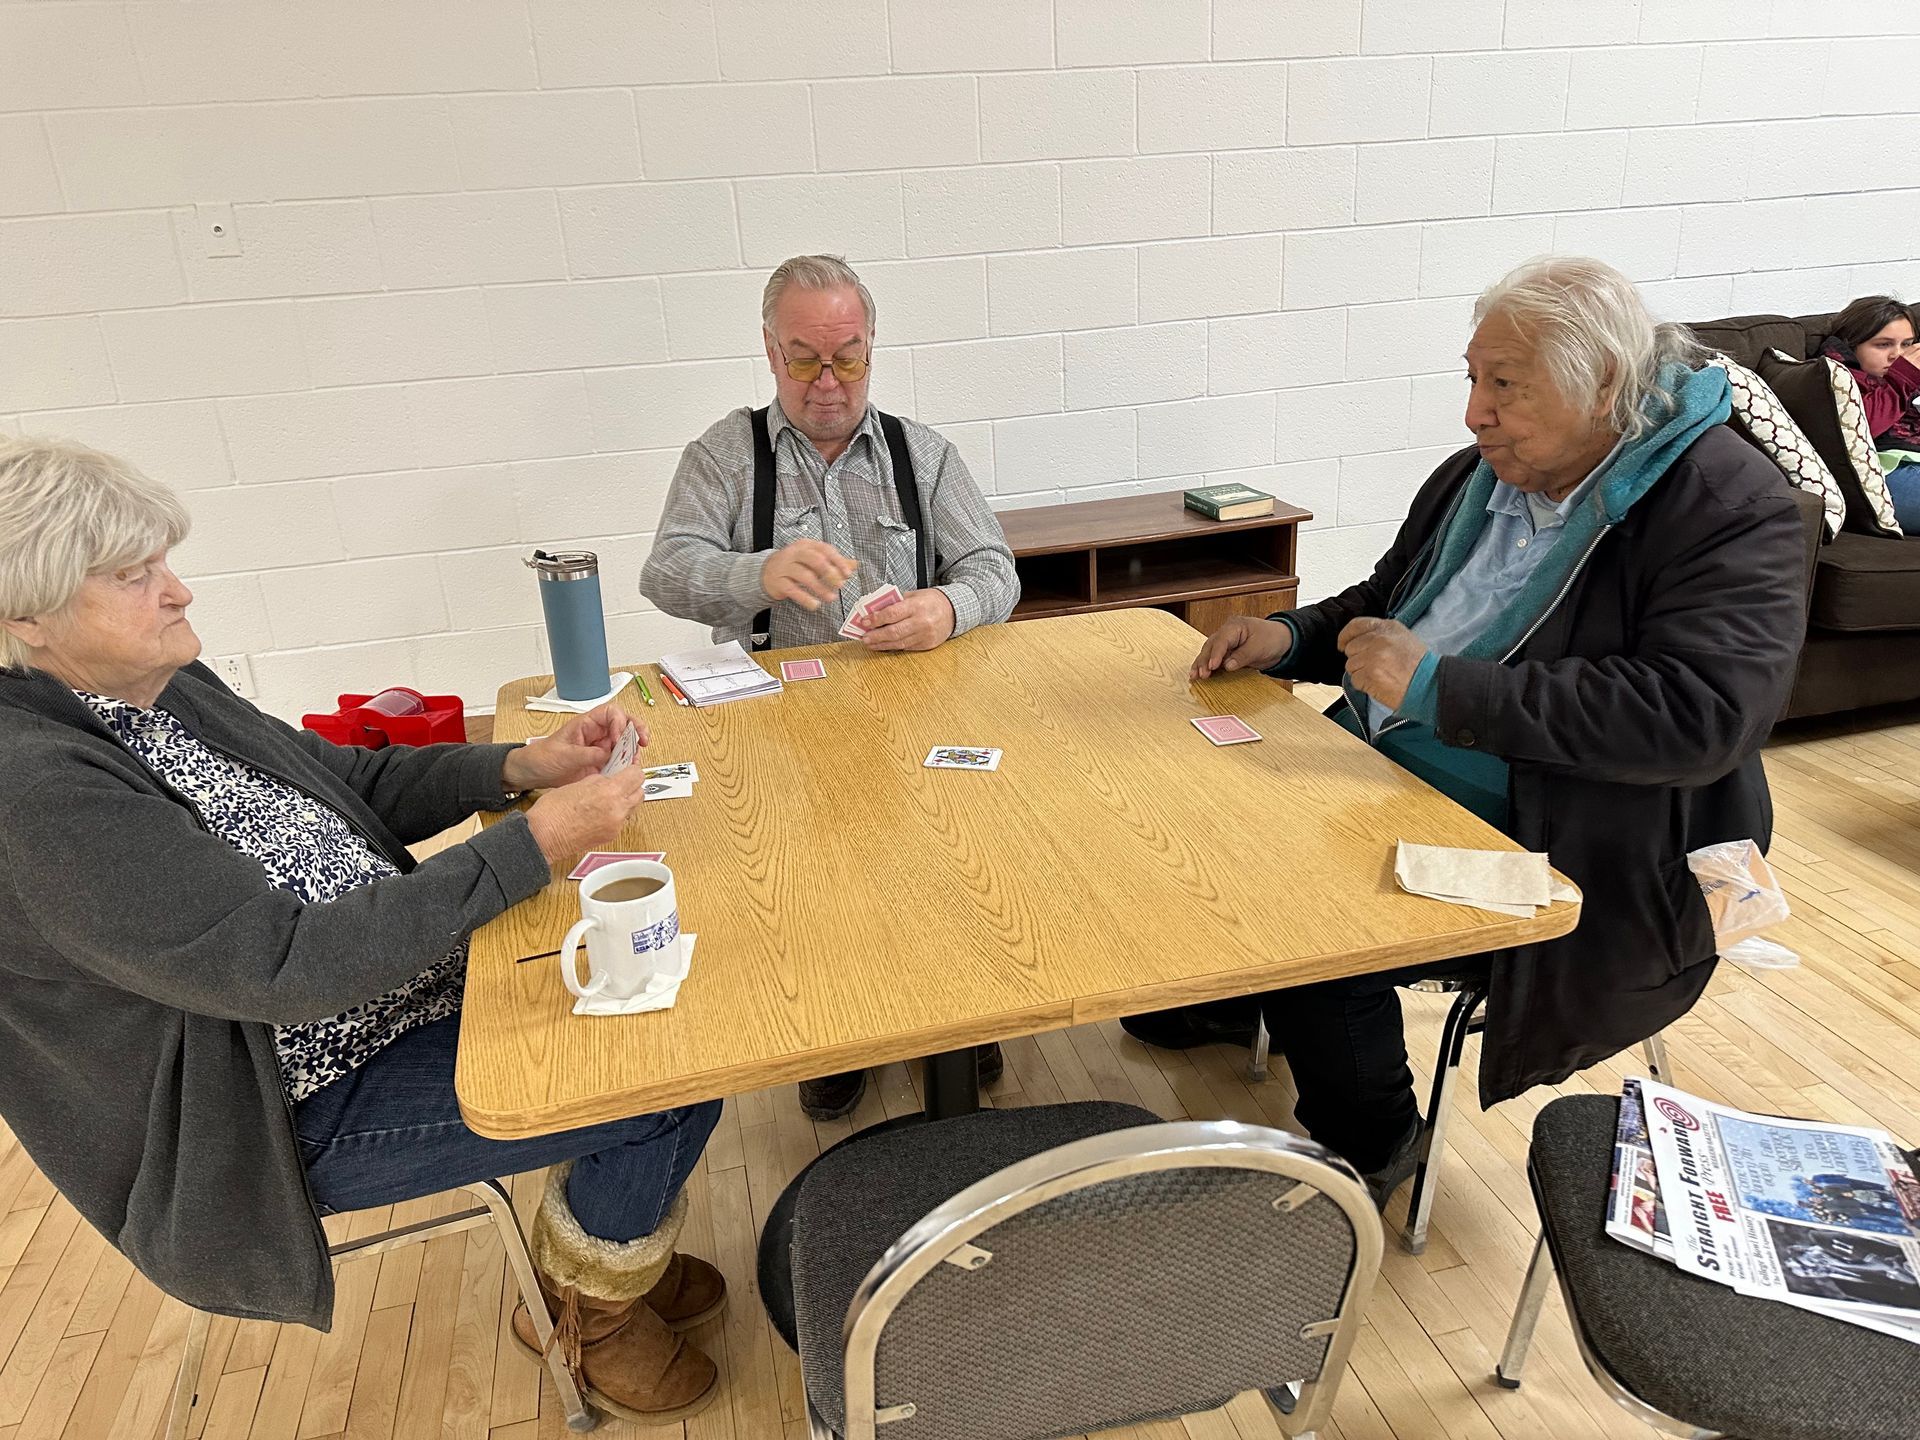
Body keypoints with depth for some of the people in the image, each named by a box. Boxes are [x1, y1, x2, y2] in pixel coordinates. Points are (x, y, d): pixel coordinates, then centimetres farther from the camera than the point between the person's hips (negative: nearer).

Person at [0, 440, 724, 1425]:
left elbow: (352, 781, 11)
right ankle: (594, 1314, 17)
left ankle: (587, 1254, 24)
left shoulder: (162, 689, 2)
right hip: (303, 1111, -9)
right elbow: (287, 965, -30)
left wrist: (520, 766, -5)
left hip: (405, 979, 9)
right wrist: (535, 845, -31)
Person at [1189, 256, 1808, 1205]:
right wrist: (1290, 638, 1)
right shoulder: (1478, 477, 7)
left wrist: (1439, 686, -30)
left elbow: (1698, 717, -29)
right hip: (1390, 788, 8)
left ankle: (1368, 1149, 7)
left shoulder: (1733, 511, -15)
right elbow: (1384, 603, 23)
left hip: (1573, 867, -7)